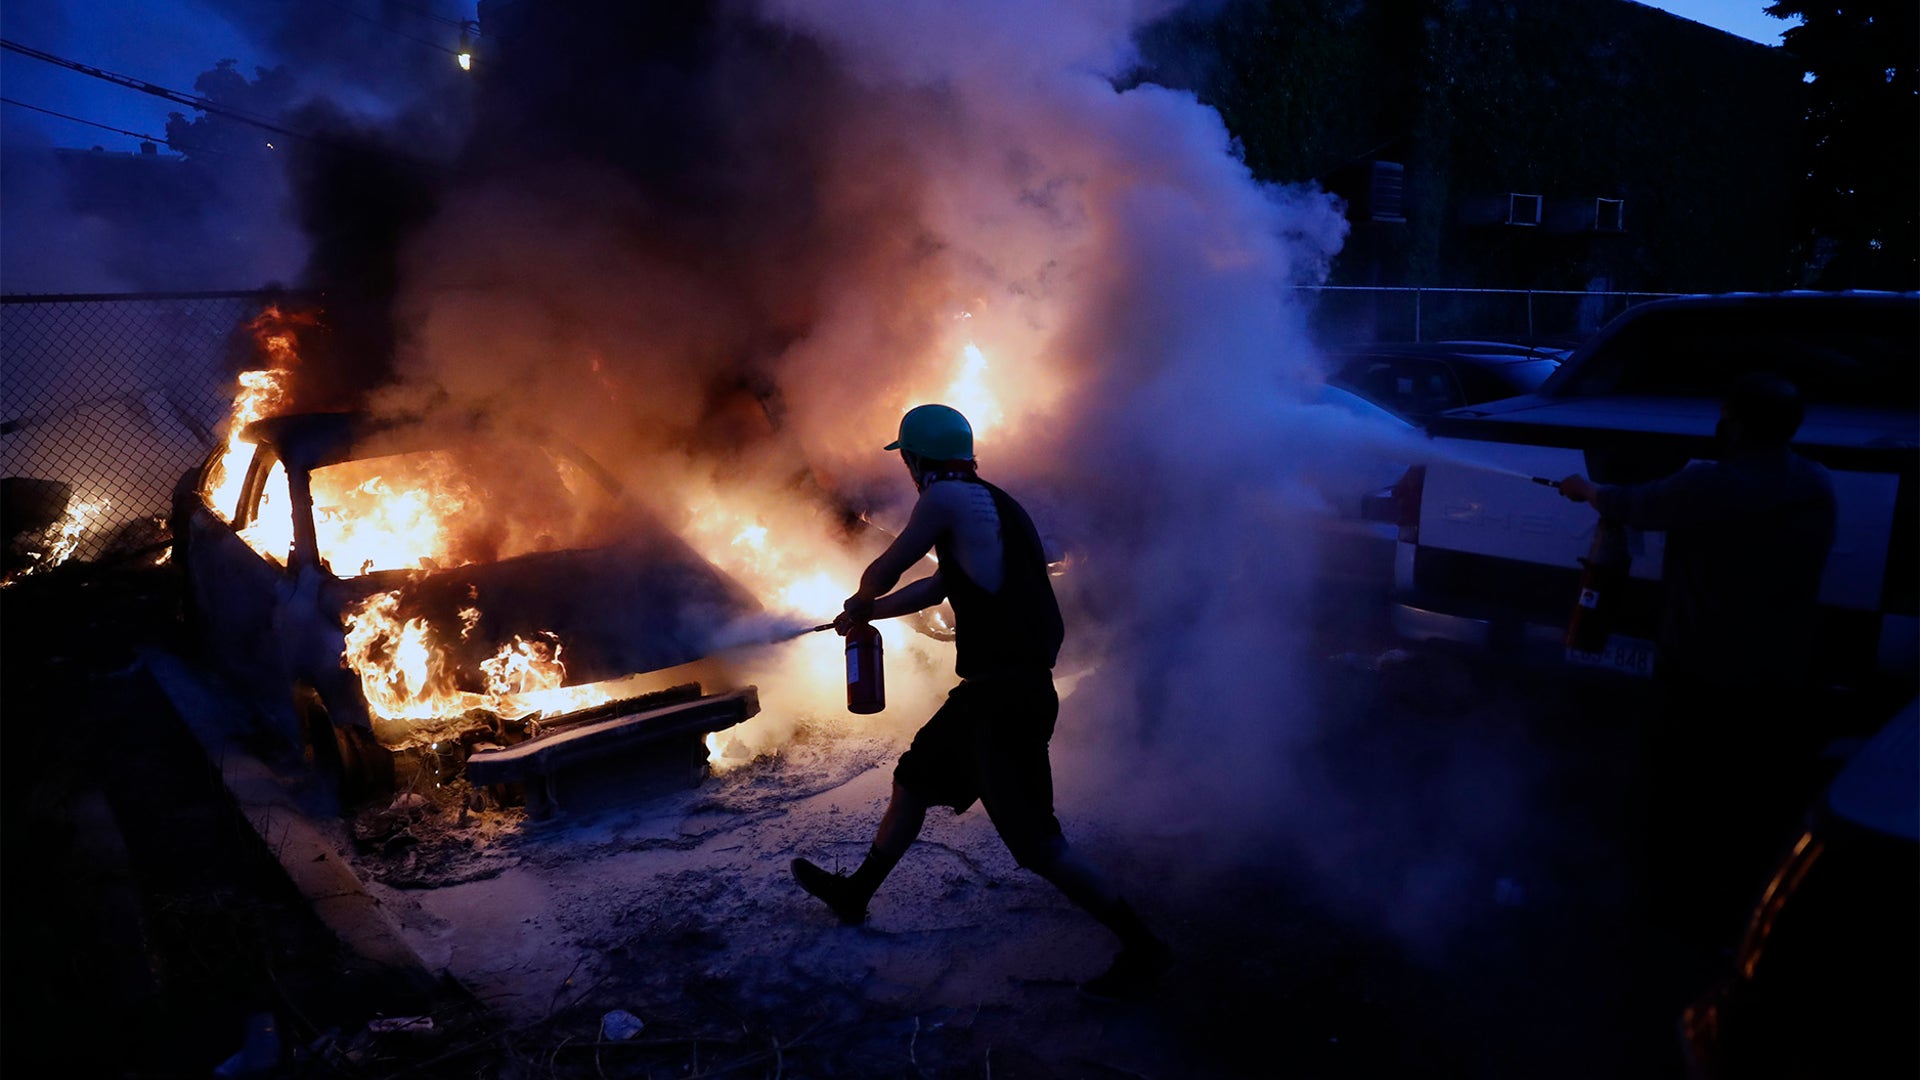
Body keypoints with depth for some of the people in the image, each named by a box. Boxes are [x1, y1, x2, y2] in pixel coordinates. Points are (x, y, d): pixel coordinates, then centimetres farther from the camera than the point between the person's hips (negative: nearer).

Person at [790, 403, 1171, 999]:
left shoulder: (949, 498, -13)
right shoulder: (989, 505, 16)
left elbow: (881, 575, -3)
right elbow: (936, 587, 28)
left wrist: (859, 603, 21)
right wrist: (866, 613, 38)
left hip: (1006, 698, -10)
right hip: (998, 689, 10)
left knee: (1037, 844, -4)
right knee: (915, 777, 22)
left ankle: (1142, 946, 7)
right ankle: (856, 893, 38)